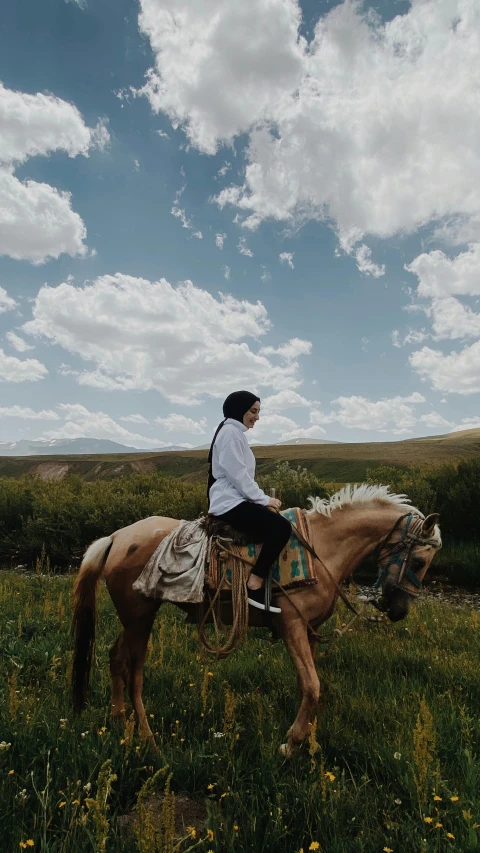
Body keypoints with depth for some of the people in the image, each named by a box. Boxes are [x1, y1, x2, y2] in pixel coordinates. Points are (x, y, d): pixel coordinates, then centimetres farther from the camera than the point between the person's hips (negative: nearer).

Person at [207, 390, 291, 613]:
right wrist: (264, 499, -12)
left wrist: (262, 499, 13)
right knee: (281, 527, -18)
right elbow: (238, 476, -19)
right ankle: (254, 586, -15)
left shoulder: (236, 433, 19)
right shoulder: (230, 432, -12)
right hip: (230, 503, -11)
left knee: (278, 526, 7)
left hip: (235, 500, 11)